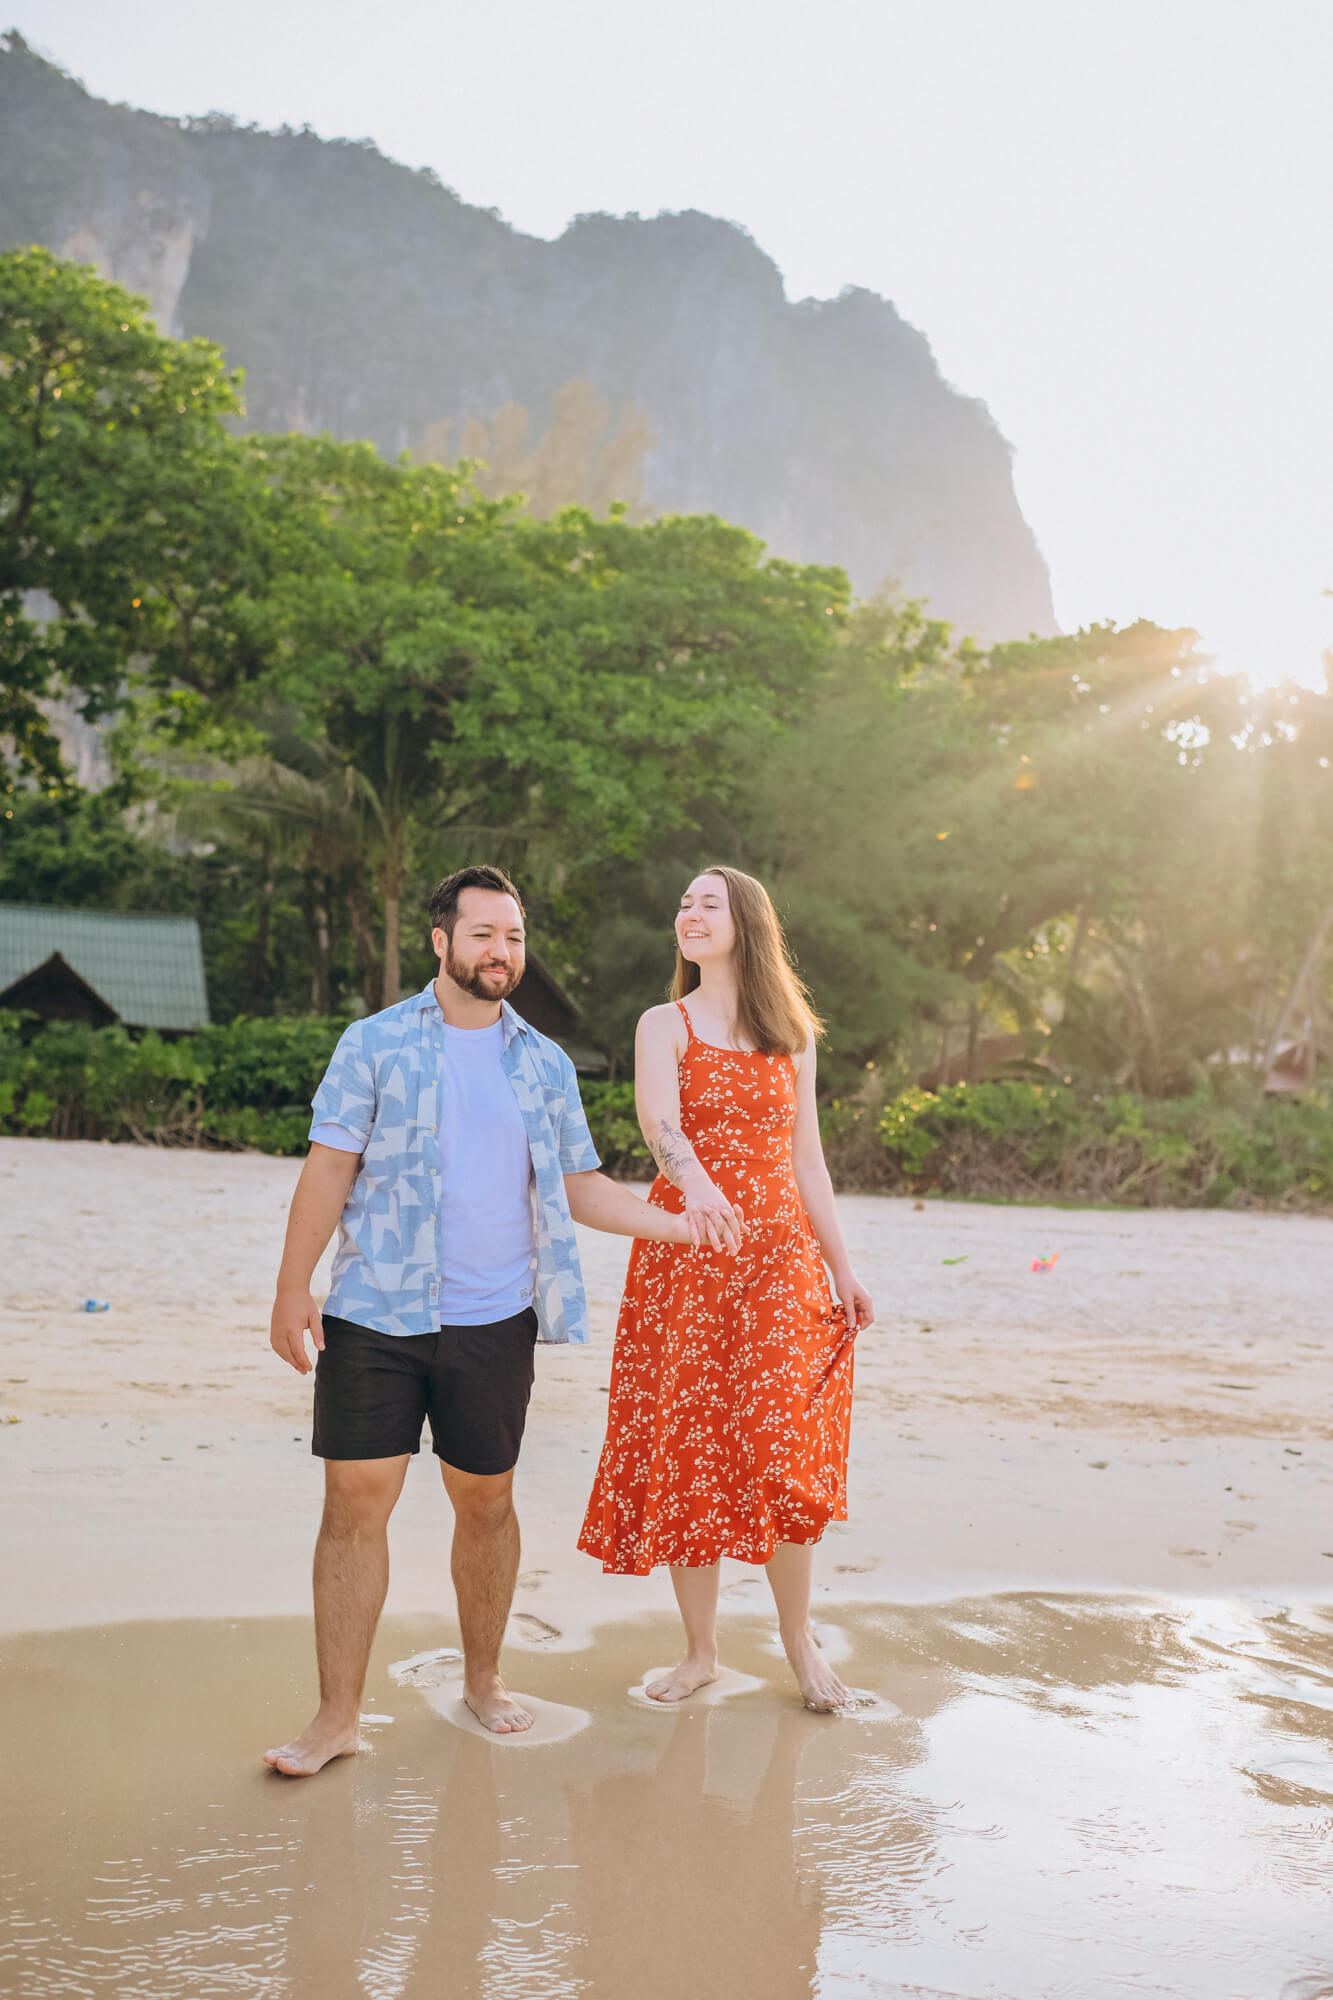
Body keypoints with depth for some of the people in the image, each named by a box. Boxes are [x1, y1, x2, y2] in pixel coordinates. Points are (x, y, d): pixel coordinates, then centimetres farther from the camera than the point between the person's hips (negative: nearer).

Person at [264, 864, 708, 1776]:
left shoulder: (546, 1064, 9)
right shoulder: (376, 1043, 0)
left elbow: (580, 1186, 11)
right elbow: (330, 1165, -3)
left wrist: (681, 1224, 1)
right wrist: (293, 1286, -9)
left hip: (493, 1322, 3)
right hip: (373, 1315, -2)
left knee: (486, 1501, 11)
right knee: (356, 1501, -2)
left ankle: (484, 1677, 31)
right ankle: (338, 1715, 8)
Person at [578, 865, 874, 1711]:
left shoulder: (792, 1035, 12)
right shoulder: (665, 1025, 2)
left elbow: (805, 1158, 13)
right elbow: (660, 1122, -18)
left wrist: (842, 1268, 10)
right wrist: (695, 1183, -39)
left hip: (779, 1253, 1)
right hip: (686, 1249, -1)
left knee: (783, 1447, -4)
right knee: (688, 1448, 1)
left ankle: (799, 1636, 16)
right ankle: (702, 1648, 15)